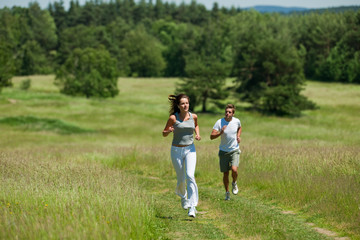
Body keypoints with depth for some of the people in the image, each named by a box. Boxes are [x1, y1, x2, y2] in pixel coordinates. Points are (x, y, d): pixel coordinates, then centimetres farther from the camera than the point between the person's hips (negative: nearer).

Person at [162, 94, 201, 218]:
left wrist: (197, 134, 4)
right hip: (176, 150, -1)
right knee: (181, 179, 8)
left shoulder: (193, 116, 0)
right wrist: (168, 131, -21)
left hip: (190, 150, 1)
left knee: (190, 176, -18)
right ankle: (183, 196, 42)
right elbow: (164, 134, 2)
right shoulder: (173, 118, -8)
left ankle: (192, 206, -18)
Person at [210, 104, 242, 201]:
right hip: (223, 151, 0)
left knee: (234, 170, -20)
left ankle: (234, 183, 12)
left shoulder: (237, 121, -5)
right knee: (225, 173, 4)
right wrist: (220, 132, -36)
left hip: (234, 150, 0)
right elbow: (212, 136, -19)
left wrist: (238, 136, 2)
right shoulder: (219, 122, -13)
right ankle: (227, 193, 23)